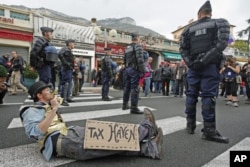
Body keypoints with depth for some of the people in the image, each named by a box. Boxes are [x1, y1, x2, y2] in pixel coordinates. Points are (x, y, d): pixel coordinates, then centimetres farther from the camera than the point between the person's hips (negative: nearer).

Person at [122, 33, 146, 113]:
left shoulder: (127, 48, 18)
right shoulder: (138, 46, -6)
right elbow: (140, 59, -17)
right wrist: (143, 71, -16)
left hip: (127, 69, 8)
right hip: (134, 70, -8)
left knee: (127, 87, 14)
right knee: (134, 88, -7)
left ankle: (125, 104, 24)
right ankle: (134, 108, -6)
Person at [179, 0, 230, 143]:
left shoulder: (189, 29, 16)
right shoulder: (221, 23, 8)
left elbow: (183, 48, 7)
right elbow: (222, 43, -9)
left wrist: (190, 62, 1)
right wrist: (205, 59, -12)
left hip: (194, 66, 3)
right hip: (210, 65, -3)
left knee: (192, 94, 7)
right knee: (208, 95, -7)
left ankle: (190, 124, 14)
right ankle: (209, 130, -7)